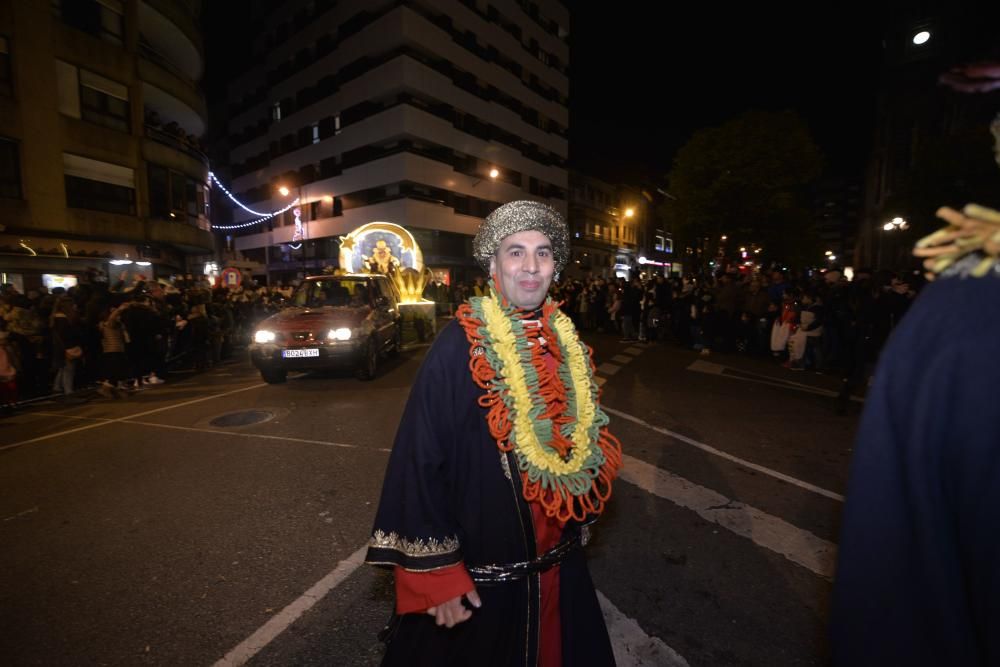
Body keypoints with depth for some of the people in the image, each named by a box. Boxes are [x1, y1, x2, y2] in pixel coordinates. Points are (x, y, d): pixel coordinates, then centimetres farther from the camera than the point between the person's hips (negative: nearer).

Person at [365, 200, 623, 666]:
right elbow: (421, 459, -20)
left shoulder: (565, 341, -1)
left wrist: (580, 523, 15)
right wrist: (436, 570, -17)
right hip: (481, 574, -5)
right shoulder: (460, 344, -20)